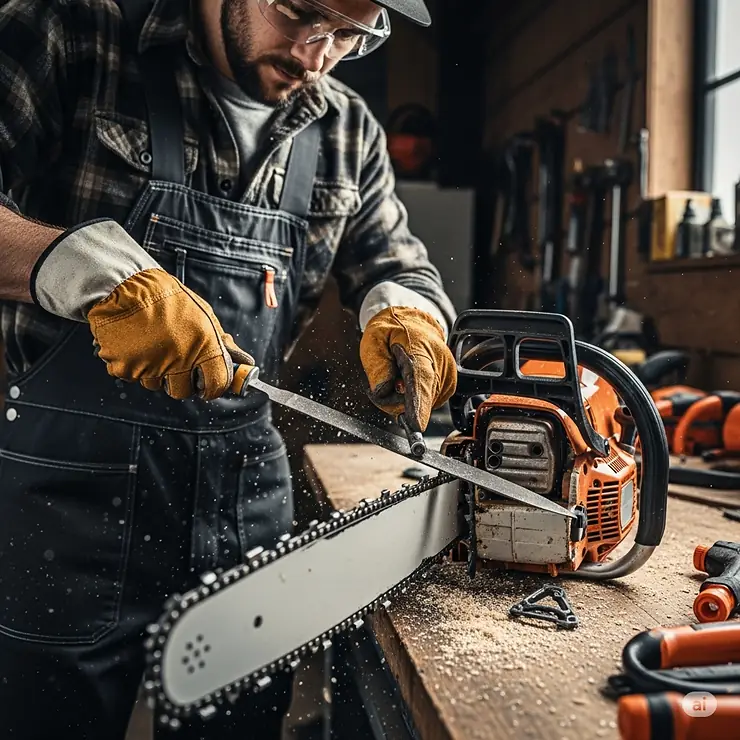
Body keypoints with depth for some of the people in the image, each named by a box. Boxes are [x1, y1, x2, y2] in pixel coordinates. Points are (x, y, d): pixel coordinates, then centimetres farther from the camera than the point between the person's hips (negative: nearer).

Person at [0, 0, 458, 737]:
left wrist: (403, 315, -11)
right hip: (68, 486, -4)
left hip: (248, 489, 5)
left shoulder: (348, 132, 7)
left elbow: (397, 266, 11)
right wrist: (99, 270, -30)